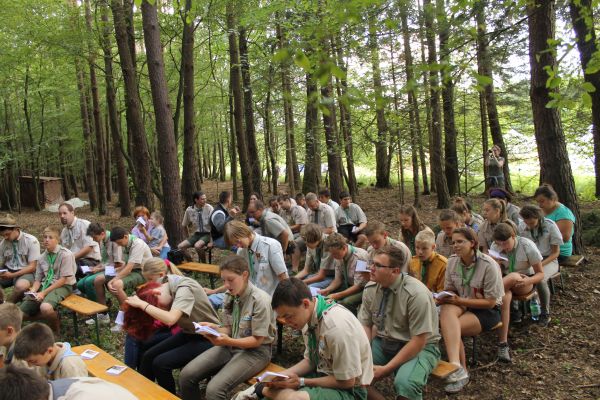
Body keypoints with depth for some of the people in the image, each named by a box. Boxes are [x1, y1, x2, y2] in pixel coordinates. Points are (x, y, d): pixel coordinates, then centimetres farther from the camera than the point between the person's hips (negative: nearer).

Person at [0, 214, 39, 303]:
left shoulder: (31, 241, -11)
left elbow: (32, 267, -11)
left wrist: (12, 275, -22)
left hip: (26, 272, -4)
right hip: (8, 271, 4)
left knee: (21, 285, -37)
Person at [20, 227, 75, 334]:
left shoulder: (65, 254, -11)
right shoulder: (42, 257, 8)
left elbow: (63, 279, -14)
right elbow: (38, 279, 11)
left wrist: (44, 293, -17)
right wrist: (33, 291, -10)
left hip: (63, 286, -7)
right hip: (45, 285, 7)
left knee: (45, 307, -35)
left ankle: (55, 329, -5)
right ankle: (51, 315, 11)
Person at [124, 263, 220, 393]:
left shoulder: (185, 288, -26)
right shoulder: (170, 285, -4)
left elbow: (170, 319, -39)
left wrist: (142, 304, -30)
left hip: (206, 338, -8)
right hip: (188, 333, 8)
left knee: (160, 363, -17)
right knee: (148, 356, -3)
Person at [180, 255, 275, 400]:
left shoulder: (261, 300, -20)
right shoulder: (229, 296, 1)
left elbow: (257, 340, -16)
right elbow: (228, 329, 7)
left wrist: (228, 341, -30)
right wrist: (214, 328, -15)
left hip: (255, 351, -7)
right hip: (231, 346, 7)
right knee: (186, 375, -10)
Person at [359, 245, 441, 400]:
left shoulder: (416, 294, -25)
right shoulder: (371, 288, -7)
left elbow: (418, 341, -22)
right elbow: (365, 325, 2)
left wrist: (386, 369, -22)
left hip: (418, 347, -5)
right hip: (383, 342, 5)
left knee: (405, 384, -34)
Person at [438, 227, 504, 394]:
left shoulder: (488, 265, -19)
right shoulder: (452, 261, -4)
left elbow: (490, 302, -15)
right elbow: (449, 289, 8)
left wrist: (460, 300, -23)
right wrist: (443, 297, -16)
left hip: (487, 311, -4)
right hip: (460, 304, 4)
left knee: (448, 327, -30)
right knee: (446, 311, -33)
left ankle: (460, 370, -20)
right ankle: (457, 368, -38)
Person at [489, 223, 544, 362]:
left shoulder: (527, 246, -14)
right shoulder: (495, 246, -7)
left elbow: (540, 274, -8)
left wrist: (528, 281, -31)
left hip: (525, 283, -2)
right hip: (504, 282, 2)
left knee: (513, 277, -39)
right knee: (504, 297, -36)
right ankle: (503, 344, -36)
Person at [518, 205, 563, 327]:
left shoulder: (550, 226, -12)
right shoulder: (522, 227, -3)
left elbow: (555, 252, -8)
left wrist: (541, 264, -23)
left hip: (548, 260, -3)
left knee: (540, 279, -35)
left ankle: (545, 314, -10)